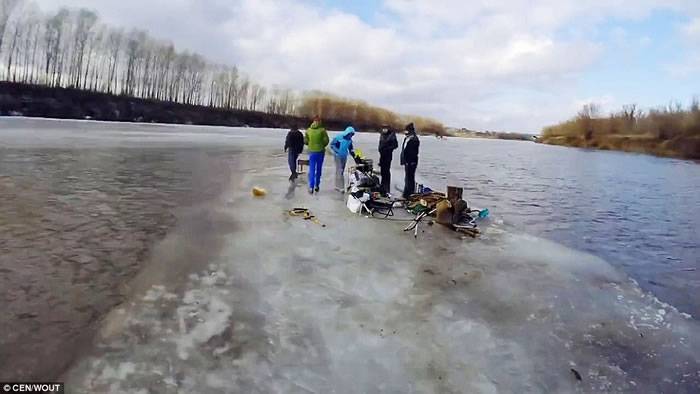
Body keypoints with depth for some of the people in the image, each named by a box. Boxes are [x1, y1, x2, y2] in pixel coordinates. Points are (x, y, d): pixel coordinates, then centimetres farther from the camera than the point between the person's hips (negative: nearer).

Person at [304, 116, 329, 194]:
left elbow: (305, 141, 2)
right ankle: (317, 185, 18)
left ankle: (311, 187, -4)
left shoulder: (308, 130, -1)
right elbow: (326, 140, -8)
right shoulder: (322, 130, -8)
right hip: (320, 152, -1)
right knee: (319, 169, 12)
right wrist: (322, 146, 10)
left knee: (312, 170, 4)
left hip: (312, 152, 1)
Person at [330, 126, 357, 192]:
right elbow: (332, 145, -7)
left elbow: (351, 149, 16)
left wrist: (354, 156, 9)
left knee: (340, 171, 12)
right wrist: (337, 151, -16)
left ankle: (337, 186, 21)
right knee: (340, 171, -12)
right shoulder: (339, 137, -13)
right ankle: (341, 187, -14)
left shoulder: (349, 140, 5)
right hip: (338, 156, -6)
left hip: (344, 157, 6)